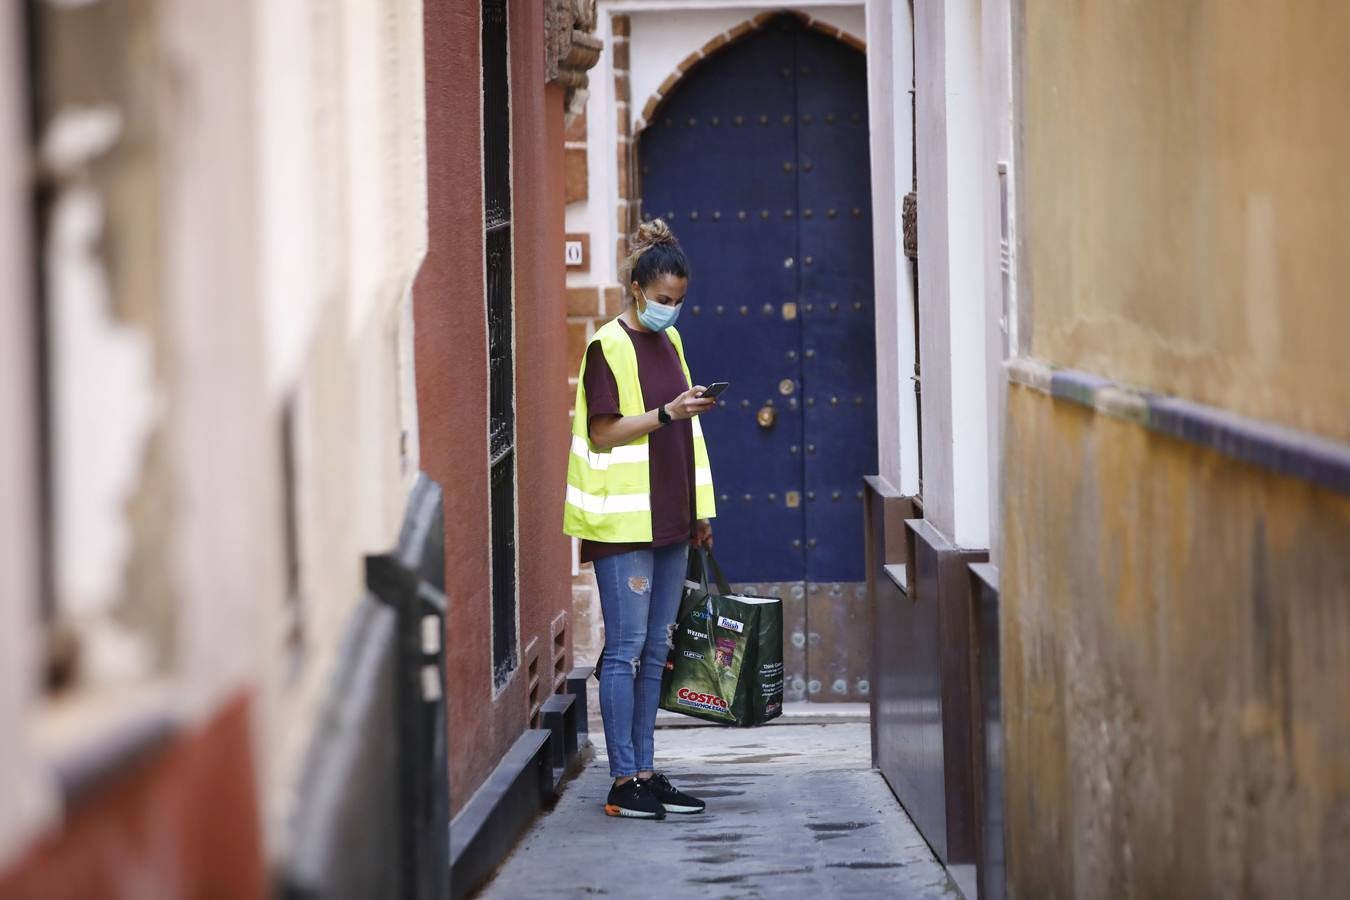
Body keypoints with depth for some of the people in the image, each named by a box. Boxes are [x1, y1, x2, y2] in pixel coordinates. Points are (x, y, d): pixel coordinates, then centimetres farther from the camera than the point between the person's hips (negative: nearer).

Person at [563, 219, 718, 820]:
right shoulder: (609, 346, -8)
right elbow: (604, 433, -12)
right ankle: (623, 781, -4)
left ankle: (645, 772, 12)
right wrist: (666, 414, -22)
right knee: (625, 649, -6)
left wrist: (699, 512, 20)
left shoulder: (669, 342, 15)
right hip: (623, 522, -7)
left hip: (669, 519, 7)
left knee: (654, 650, 8)